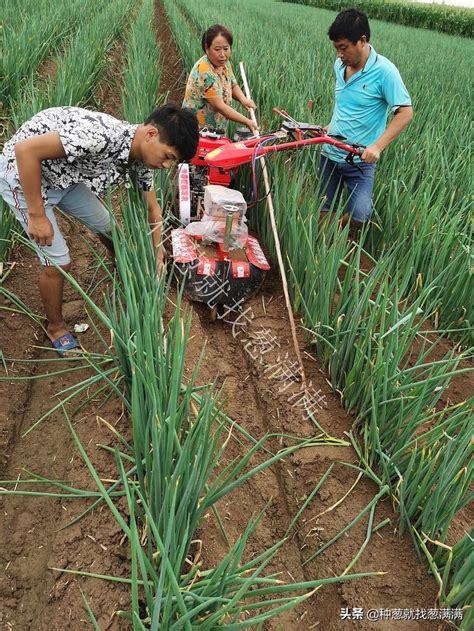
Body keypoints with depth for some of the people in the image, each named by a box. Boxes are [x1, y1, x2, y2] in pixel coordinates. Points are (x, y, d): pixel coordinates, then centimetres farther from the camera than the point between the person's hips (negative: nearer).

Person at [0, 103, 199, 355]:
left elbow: (152, 208, 5)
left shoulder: (141, 156, -10)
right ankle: (56, 327, 18)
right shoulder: (101, 135, -38)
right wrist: (37, 215, -29)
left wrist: (158, 257, 4)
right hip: (22, 171, -7)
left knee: (106, 225, 18)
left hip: (63, 173, 7)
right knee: (58, 261, -7)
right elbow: (25, 149, -35)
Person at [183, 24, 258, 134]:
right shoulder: (204, 72, -22)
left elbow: (233, 86, 19)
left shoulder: (224, 63, 4)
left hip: (217, 130, 8)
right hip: (197, 132, -8)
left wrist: (243, 99, -4)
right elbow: (219, 106, -23)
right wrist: (247, 122, -25)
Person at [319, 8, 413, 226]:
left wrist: (377, 146, -26)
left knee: (358, 216, -16)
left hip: (360, 160, -5)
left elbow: (405, 112, -16)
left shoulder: (384, 71, -14)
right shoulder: (340, 65, 5)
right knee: (324, 212, 9)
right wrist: (331, 126, 14)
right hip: (330, 153, 6)